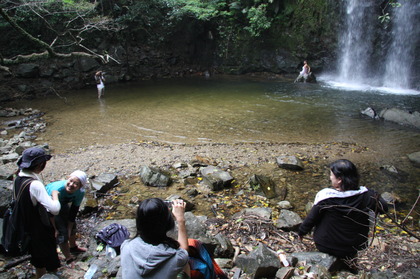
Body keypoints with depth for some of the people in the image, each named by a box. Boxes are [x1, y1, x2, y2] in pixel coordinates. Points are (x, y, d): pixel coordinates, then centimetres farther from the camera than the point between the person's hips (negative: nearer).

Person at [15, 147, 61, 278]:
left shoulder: (18, 178, -7)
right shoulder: (35, 185, -33)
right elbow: (55, 209, -37)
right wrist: (55, 195, -19)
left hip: (28, 227, 8)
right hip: (41, 230, -8)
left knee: (38, 258, 30)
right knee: (51, 263, 14)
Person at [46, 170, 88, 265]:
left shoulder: (80, 193, -27)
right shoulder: (57, 190, -43)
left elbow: (73, 211, -15)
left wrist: (69, 229, -10)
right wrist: (54, 229, -21)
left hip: (62, 204, 5)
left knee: (71, 225, 16)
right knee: (61, 231, -9)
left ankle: (73, 247, 46)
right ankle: (69, 259, 8)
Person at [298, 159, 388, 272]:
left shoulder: (325, 196, -23)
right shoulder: (365, 195, -17)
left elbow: (311, 219, -11)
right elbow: (384, 208, 0)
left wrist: (301, 232, 6)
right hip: (353, 247, 2)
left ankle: (343, 259, 19)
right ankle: (349, 258, 22)